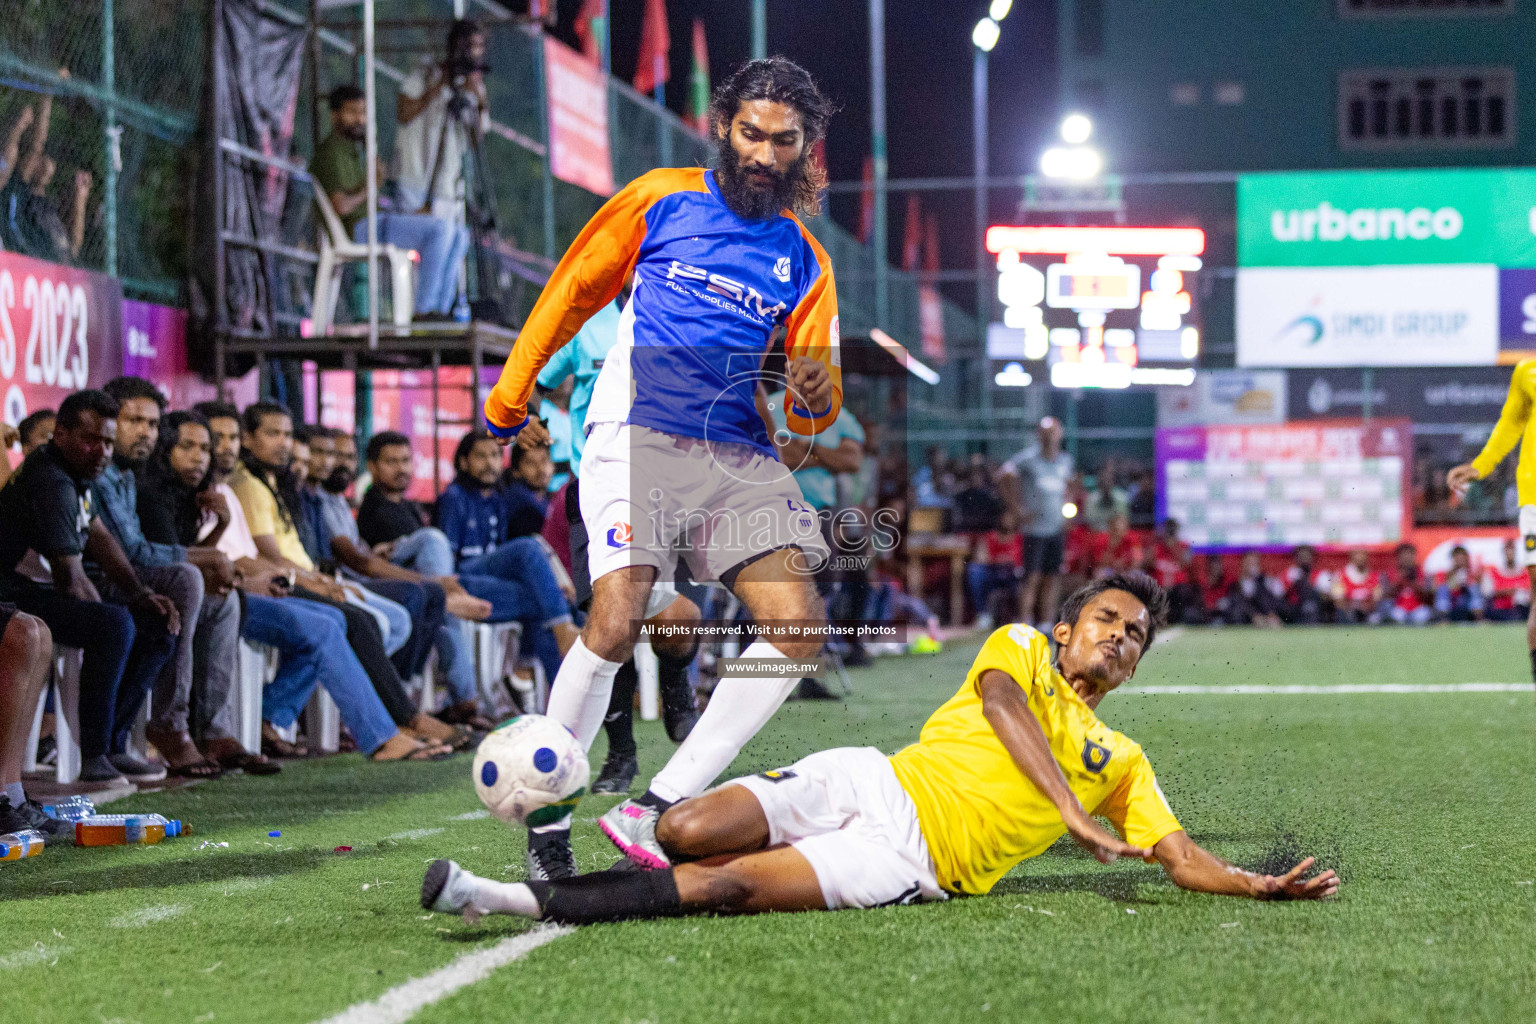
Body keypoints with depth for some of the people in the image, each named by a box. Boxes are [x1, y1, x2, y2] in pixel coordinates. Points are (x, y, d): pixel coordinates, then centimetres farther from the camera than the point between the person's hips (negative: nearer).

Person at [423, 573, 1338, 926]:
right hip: (876, 782, 1)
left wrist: (1262, 886, 1)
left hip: (914, 861, -1)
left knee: (724, 886, -24)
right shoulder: (1022, 650, 16)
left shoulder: (1123, 762, 22)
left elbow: (1183, 858, 20)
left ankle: (533, 902, -23)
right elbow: (1001, 700, -6)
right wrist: (1071, 809, -16)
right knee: (685, 832, -25)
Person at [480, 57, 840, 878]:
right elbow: (571, 291, 17)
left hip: (742, 457, 4)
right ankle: (545, 818, -5)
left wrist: (815, 401, -10)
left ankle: (655, 812, -12)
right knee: (616, 624, -23)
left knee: (800, 627, -16)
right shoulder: (659, 200, 8)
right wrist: (509, 401, 20)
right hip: (638, 436, -4)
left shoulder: (804, 261, 16)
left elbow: (812, 416, 15)